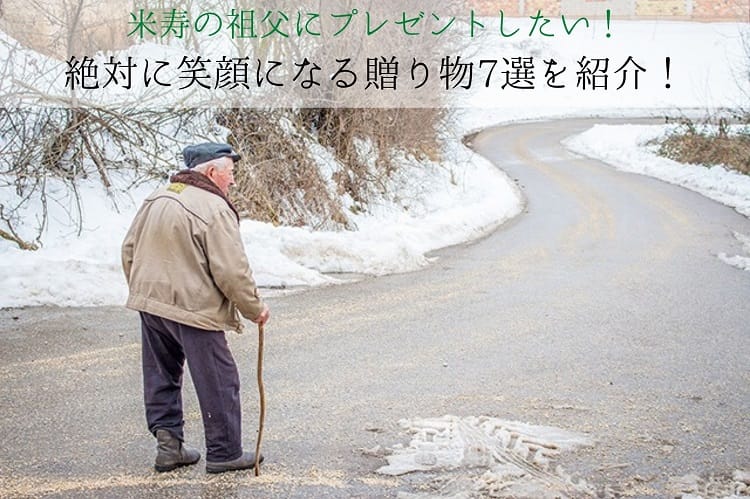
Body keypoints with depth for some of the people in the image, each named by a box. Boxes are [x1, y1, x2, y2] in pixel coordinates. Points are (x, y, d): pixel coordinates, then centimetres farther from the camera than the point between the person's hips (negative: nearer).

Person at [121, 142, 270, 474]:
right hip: (194, 309, -8)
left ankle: (168, 443, 19)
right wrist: (255, 308, -4)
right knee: (219, 383, 4)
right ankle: (224, 453, 12)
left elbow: (129, 251, 16)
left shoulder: (156, 199, 9)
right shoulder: (214, 209, -16)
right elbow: (232, 271, -17)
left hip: (150, 303, 8)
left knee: (162, 377, 18)